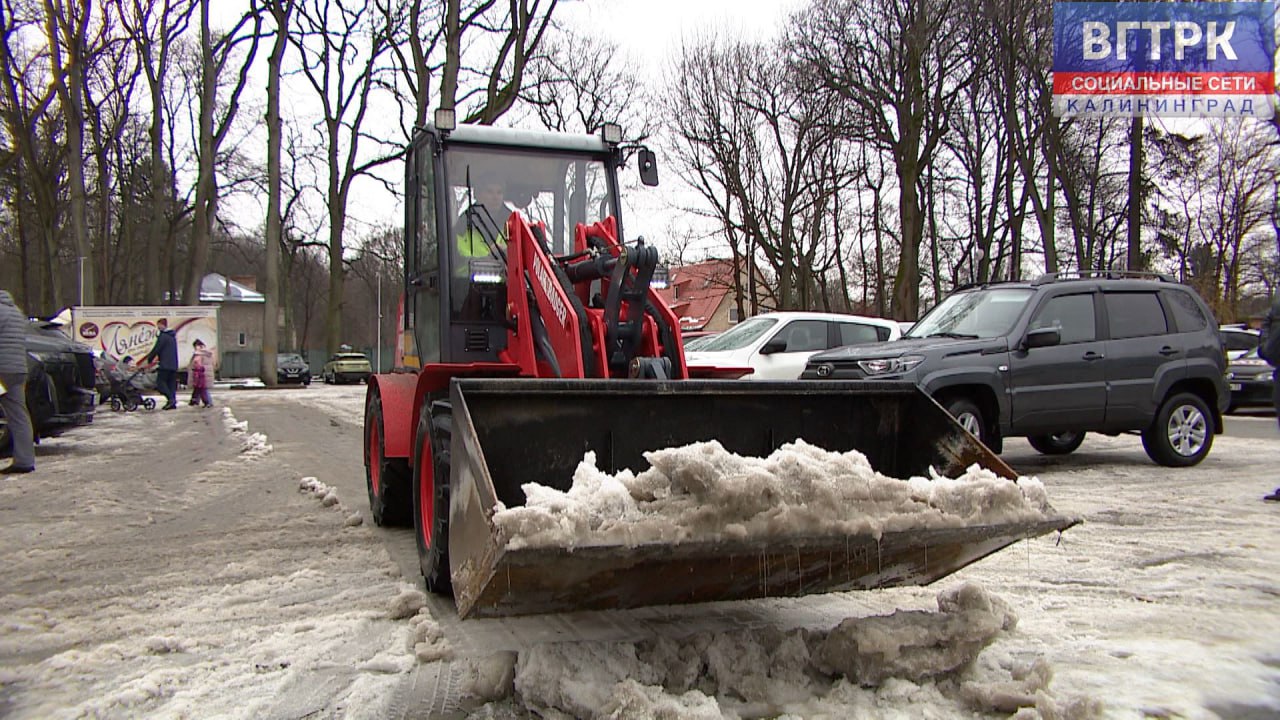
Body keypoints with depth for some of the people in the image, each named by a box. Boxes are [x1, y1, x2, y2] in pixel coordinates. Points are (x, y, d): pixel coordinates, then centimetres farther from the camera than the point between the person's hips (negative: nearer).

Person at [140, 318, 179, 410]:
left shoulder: (163, 336, -10)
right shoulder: (173, 336, 18)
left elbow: (156, 349, -11)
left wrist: (149, 360, 1)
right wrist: (158, 359, 28)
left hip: (165, 364, -8)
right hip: (174, 365, 8)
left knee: (160, 382, -5)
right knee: (171, 383, 8)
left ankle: (171, 399, -18)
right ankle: (173, 403, 4)